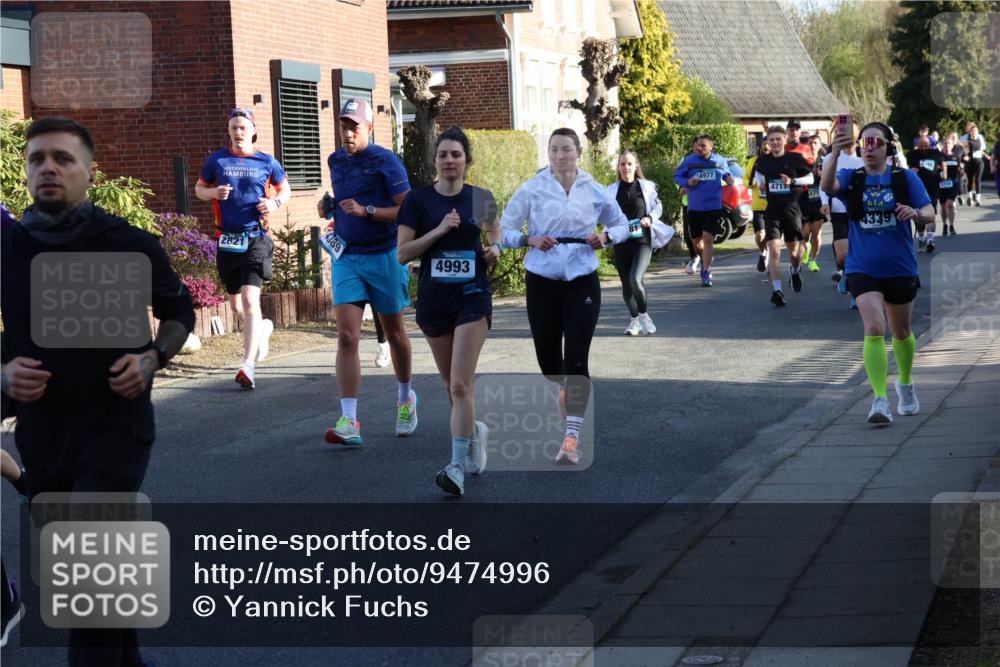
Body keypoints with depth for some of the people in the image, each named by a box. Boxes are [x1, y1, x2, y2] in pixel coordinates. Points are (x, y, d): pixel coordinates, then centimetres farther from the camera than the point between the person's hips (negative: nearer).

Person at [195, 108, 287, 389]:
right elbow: (199, 189, 16)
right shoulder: (216, 160, 6)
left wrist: (275, 202, -5)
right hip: (227, 240, 3)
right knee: (236, 304, 12)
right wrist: (214, 193, -7)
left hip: (256, 239, -3)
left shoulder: (266, 162, 4)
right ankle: (262, 327, 47)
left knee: (249, 299, -17)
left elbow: (285, 188, 17)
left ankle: (248, 366, -20)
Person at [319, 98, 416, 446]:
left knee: (394, 332, 14)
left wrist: (366, 211, -23)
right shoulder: (335, 161, 9)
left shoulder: (385, 161, -9)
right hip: (346, 257, 4)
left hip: (384, 256, -3)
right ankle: (349, 422, -16)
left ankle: (405, 399, 38)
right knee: (347, 337, -11)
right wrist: (329, 208, 6)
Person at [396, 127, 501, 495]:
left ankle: (457, 467, -13)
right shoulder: (419, 199, -3)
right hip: (433, 299, 2)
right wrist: (439, 230, -17)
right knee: (451, 385, 14)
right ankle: (474, 432, 43)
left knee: (461, 384, -13)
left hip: (472, 296, -2)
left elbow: (495, 229, 20)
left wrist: (495, 248, -2)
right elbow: (403, 253, -7)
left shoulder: (480, 197, 1)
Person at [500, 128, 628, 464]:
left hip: (582, 282, -1)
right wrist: (530, 240, -20)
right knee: (549, 359, 9)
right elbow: (503, 231, -1)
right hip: (542, 283, 1)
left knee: (576, 360, -12)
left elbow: (621, 224, 15)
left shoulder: (594, 191, 1)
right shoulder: (532, 190, -3)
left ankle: (571, 438, -14)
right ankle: (563, 394, 44)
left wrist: (606, 237, -7)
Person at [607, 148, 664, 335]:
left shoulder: (646, 186, 0)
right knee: (626, 284, 7)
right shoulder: (612, 190, 4)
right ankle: (634, 320, 29)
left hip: (642, 242, -3)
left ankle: (643, 315, 1)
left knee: (635, 279, -22)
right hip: (621, 243, 3)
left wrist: (650, 218, -9)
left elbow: (658, 206, 11)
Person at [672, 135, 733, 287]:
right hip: (694, 207, 1)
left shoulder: (720, 161, 3)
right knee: (696, 241, 9)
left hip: (713, 207, -1)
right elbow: (677, 176, 6)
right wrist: (687, 182, -13)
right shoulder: (689, 161, 0)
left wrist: (729, 178, -4)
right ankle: (706, 261, 38)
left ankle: (706, 273, -9)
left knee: (708, 239, -12)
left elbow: (726, 173, 19)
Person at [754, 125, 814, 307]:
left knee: (794, 251, 8)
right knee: (773, 250, -14)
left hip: (791, 208, -1)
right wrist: (760, 183, 6)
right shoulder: (763, 160, 4)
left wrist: (793, 181, -14)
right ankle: (777, 290, -17)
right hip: (772, 210, 1)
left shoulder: (795, 158, -5)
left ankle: (795, 270, 44)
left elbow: (810, 178, 2)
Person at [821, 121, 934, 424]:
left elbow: (930, 214, -5)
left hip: (901, 268, 1)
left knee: (901, 333, 17)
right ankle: (880, 400, -19)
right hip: (863, 270, -1)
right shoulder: (851, 178, -1)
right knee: (874, 329, -18)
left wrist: (915, 212, -28)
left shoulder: (905, 178, -2)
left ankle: (905, 385, 42)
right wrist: (835, 153, -40)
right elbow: (827, 185, -23)